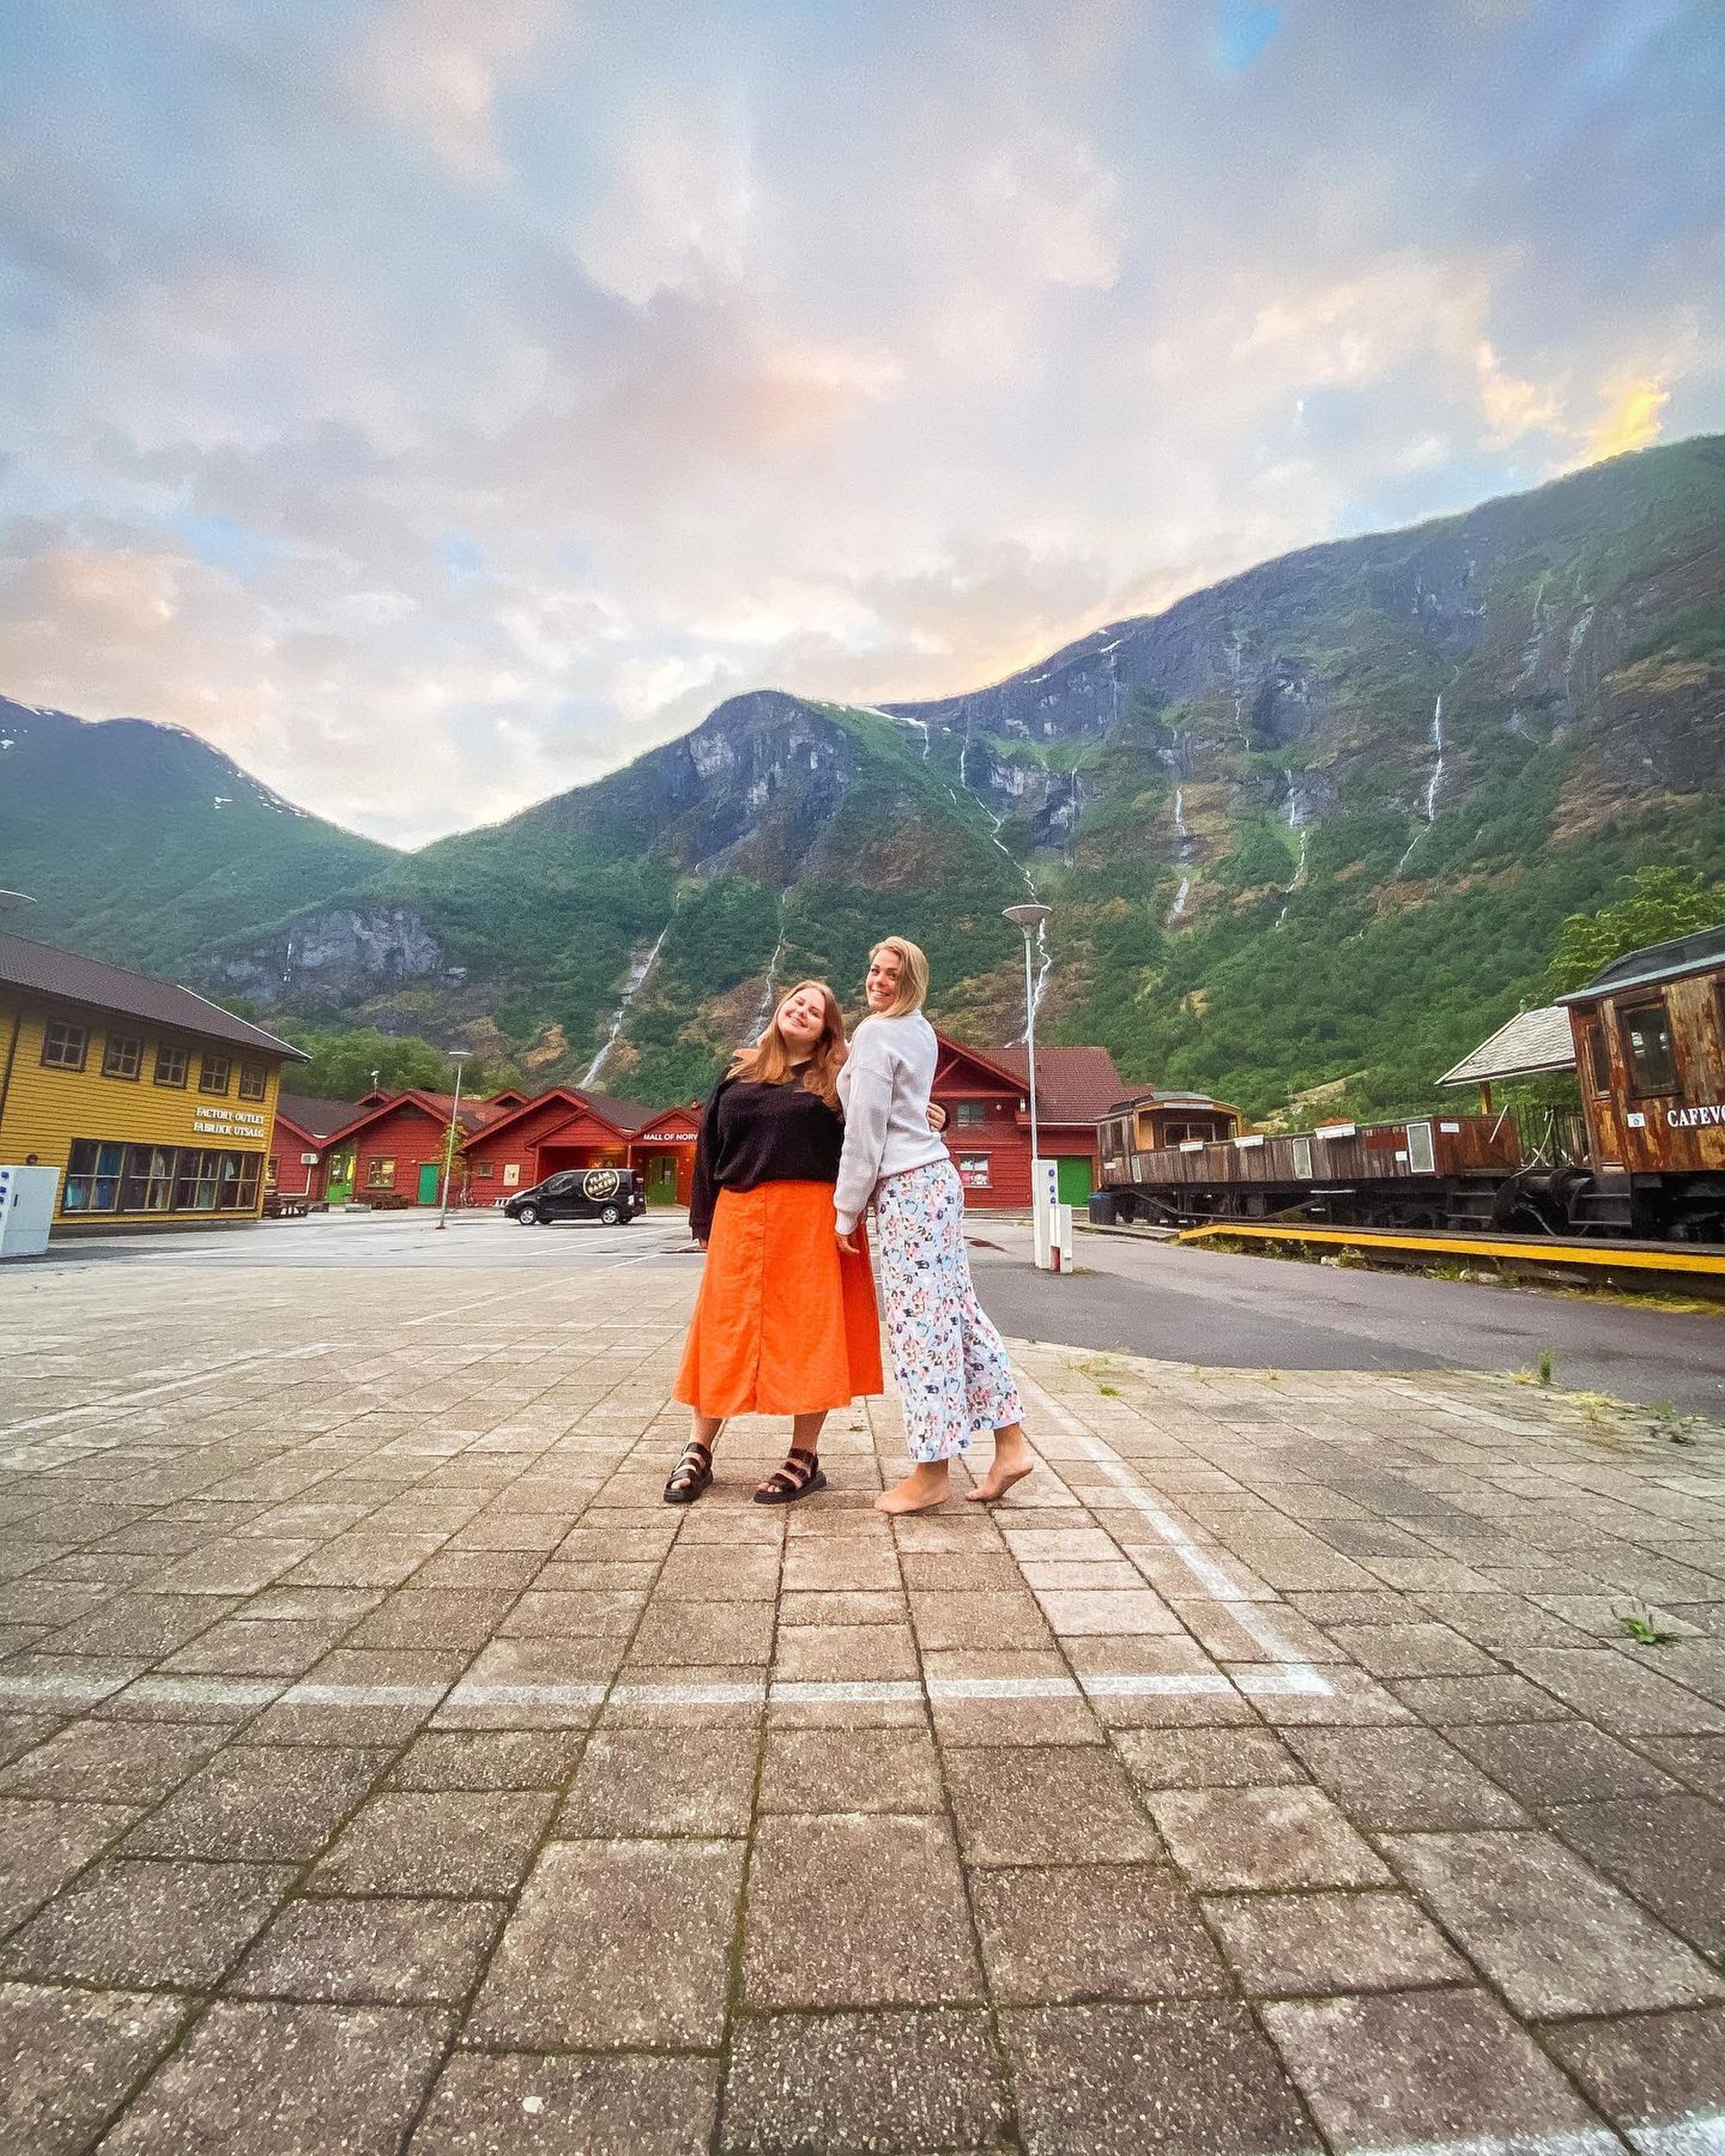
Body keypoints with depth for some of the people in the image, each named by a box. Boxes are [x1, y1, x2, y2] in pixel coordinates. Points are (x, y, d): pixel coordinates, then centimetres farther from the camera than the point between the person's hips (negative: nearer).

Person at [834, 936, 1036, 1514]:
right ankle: (1011, 1443, 17)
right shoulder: (921, 1032, 17)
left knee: (918, 1322, -3)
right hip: (936, 1176, 9)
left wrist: (847, 1210, -6)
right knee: (956, 1309, 11)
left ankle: (931, 1473, 7)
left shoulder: (875, 1034, -11)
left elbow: (864, 1132, -13)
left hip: (905, 1189, -9)